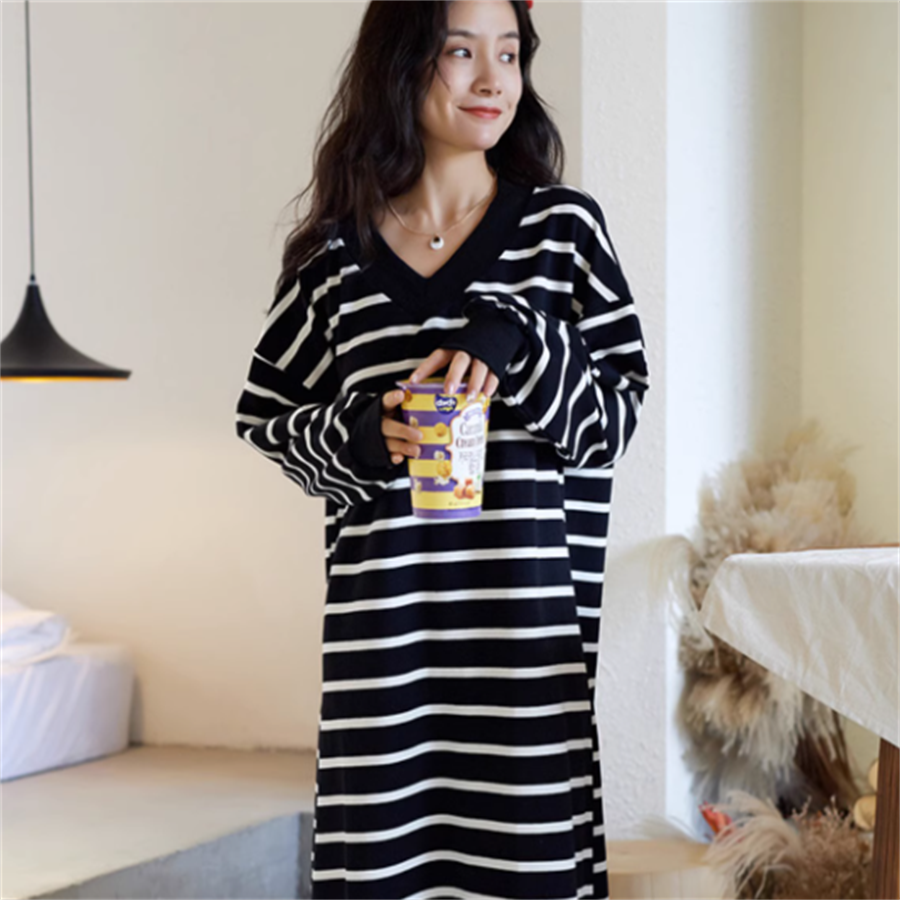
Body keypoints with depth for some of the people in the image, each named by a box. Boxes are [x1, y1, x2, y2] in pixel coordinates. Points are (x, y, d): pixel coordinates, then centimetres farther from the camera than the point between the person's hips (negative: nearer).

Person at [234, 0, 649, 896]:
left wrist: (521, 341, -13)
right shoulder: (337, 252, 6)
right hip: (384, 613, 1)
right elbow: (264, 414, 14)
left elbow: (619, 413, 4)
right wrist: (358, 433, -6)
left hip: (528, 615, 0)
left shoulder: (563, 226, 5)